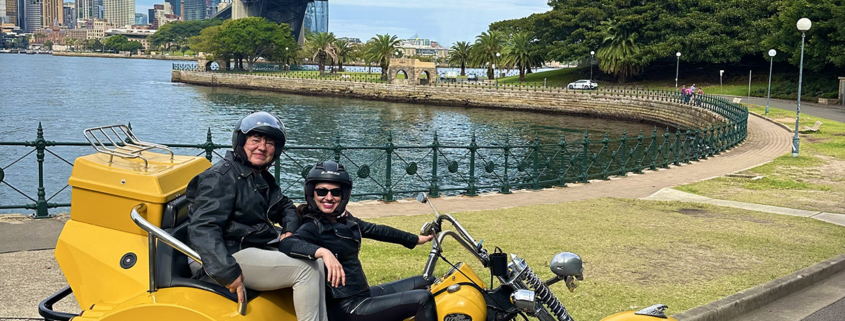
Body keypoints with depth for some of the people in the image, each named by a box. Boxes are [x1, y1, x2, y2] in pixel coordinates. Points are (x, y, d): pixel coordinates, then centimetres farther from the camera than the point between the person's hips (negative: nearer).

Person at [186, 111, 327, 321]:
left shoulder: (262, 178, 15)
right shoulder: (222, 178, -15)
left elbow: (285, 206, 31)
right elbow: (202, 229, -25)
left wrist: (290, 229, 7)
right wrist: (228, 272, -34)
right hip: (234, 255, -10)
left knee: (315, 261, 3)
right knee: (306, 270, -19)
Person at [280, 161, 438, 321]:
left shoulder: (343, 218, 9)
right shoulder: (313, 227, -16)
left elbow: (375, 230, 21)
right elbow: (286, 244, -35)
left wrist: (415, 239, 30)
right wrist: (323, 252, -50)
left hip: (362, 294, 10)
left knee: (423, 283, 19)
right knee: (423, 299, -13)